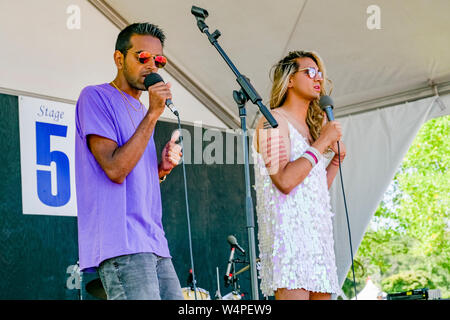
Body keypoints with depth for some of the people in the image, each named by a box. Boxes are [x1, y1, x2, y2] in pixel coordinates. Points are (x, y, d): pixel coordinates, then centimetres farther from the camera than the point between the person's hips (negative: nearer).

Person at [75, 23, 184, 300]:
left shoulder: (140, 110, 22)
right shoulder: (95, 97, -2)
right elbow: (115, 169, -14)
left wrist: (163, 167, 5)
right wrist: (152, 114, -13)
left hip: (154, 243, 9)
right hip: (122, 244, -9)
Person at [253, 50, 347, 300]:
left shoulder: (311, 128, 22)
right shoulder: (273, 121, -2)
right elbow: (284, 180, -17)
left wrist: (337, 158, 14)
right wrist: (322, 142, -9)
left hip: (318, 232, 8)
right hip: (287, 230, -8)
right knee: (293, 293, -18)